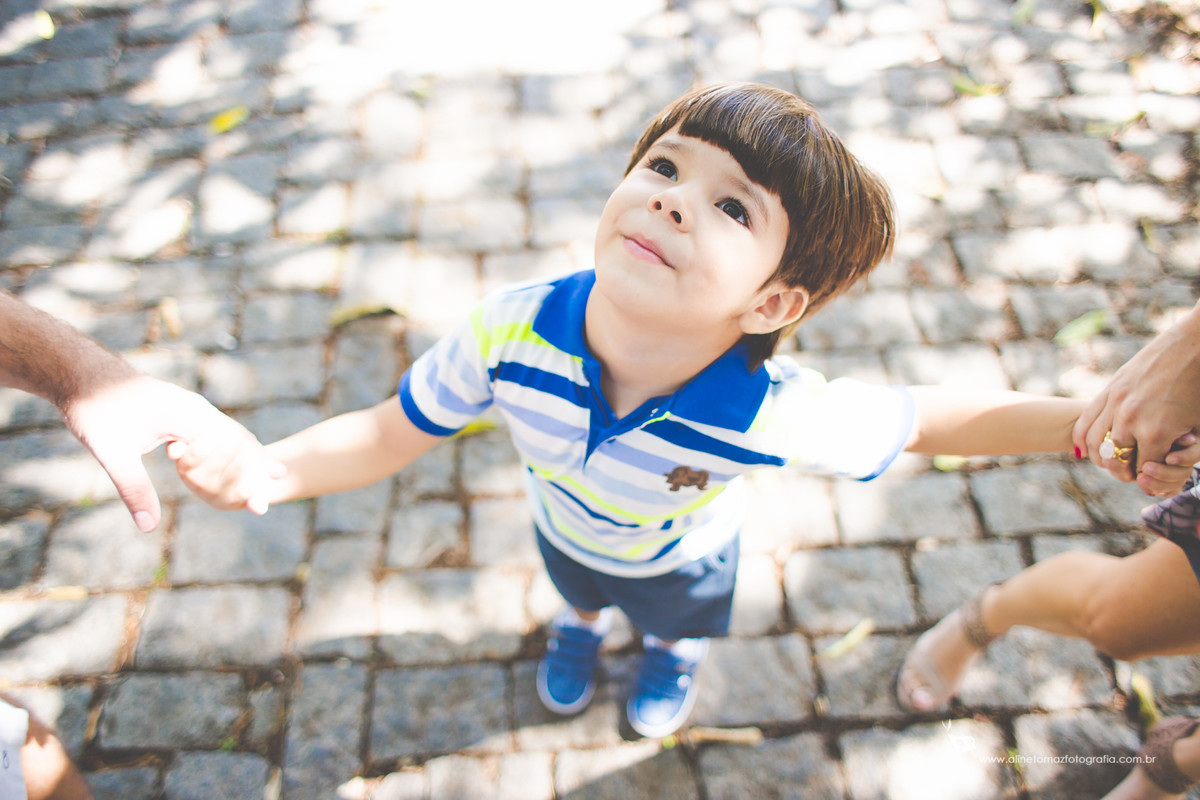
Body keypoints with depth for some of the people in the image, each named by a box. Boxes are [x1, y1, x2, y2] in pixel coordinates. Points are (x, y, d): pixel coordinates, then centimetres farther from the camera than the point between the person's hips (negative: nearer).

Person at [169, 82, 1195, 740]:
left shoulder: (775, 417, -46)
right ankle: (583, 623, 77)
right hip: (565, 528, 2)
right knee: (577, 580, 39)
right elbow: (393, 432, -26)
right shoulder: (513, 330, -42)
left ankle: (674, 649, 75)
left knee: (678, 610, 36)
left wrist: (1087, 421, -36)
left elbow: (924, 418, -28)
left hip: (682, 558, -1)